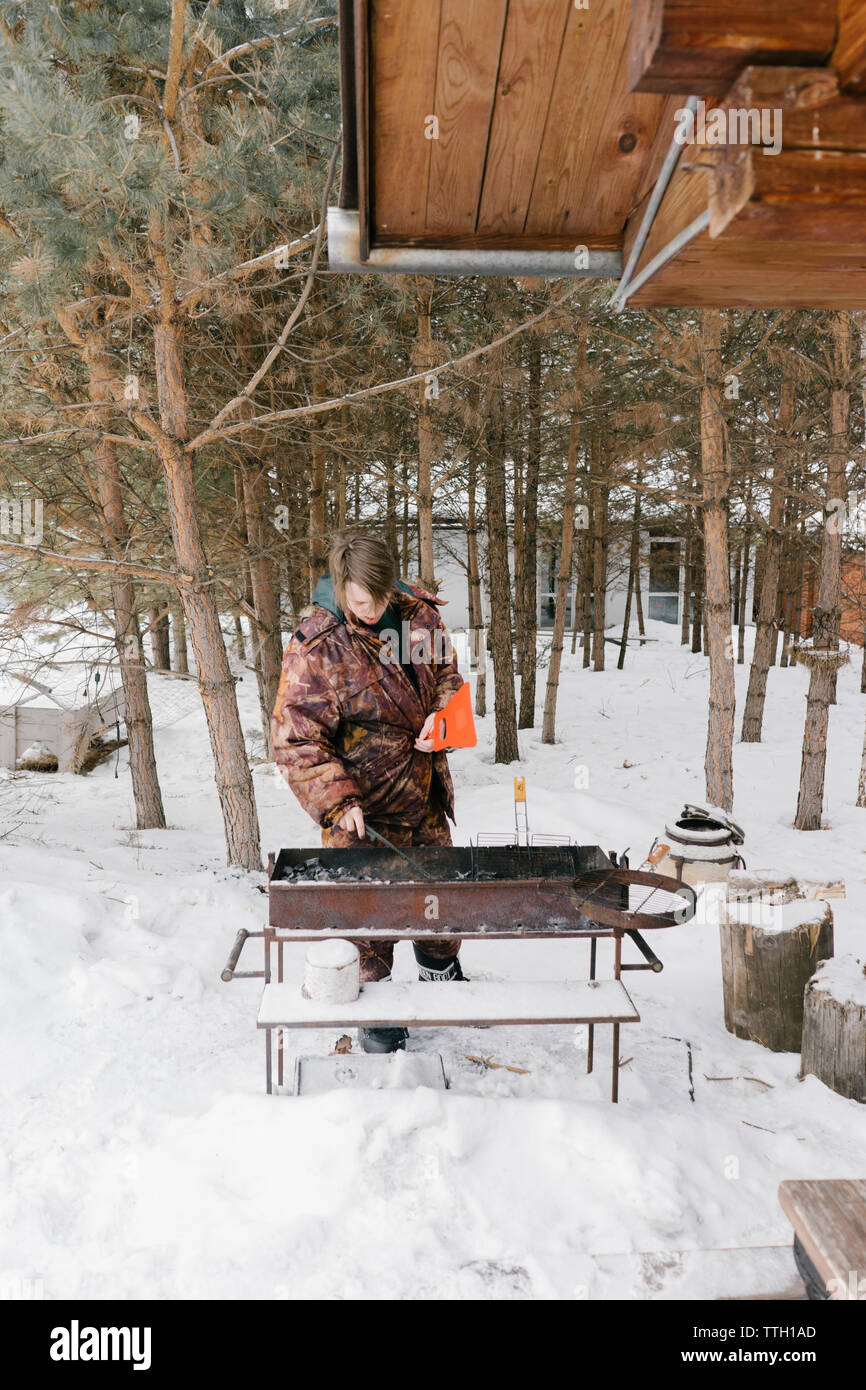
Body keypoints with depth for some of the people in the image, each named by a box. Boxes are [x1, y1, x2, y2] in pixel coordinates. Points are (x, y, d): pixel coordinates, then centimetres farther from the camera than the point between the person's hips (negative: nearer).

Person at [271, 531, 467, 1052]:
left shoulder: (419, 614, -4)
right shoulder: (315, 646, -20)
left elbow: (448, 673, 12)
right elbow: (294, 738, -18)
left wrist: (440, 718, -9)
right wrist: (337, 802, -28)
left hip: (425, 796, 5)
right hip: (362, 809, -5)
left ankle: (444, 976, 47)